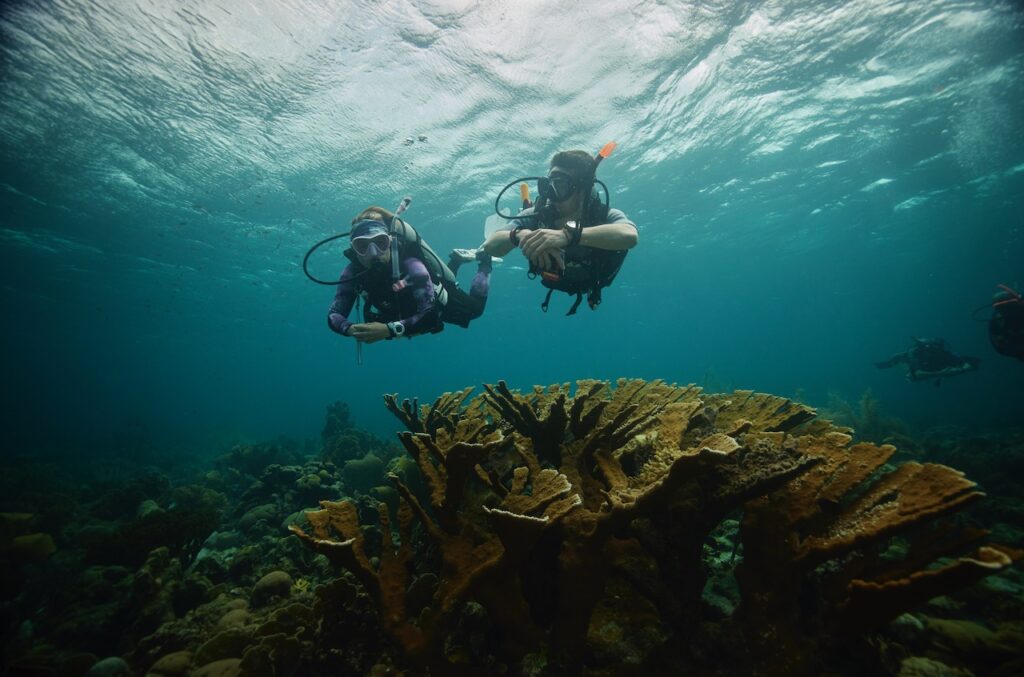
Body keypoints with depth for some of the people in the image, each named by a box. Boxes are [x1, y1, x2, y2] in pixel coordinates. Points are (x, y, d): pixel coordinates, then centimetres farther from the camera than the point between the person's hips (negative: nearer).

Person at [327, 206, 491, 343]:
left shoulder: (410, 265, -45)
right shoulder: (353, 272, -32)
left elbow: (431, 314, -51)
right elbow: (334, 315, -31)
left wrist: (389, 329, -63)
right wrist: (352, 329, -55)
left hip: (439, 303, -5)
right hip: (408, 310, 5)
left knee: (474, 308, 23)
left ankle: (483, 259, 39)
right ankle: (455, 262, 50)